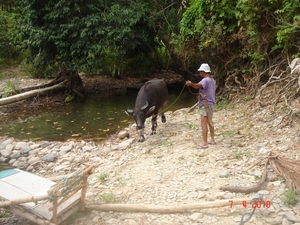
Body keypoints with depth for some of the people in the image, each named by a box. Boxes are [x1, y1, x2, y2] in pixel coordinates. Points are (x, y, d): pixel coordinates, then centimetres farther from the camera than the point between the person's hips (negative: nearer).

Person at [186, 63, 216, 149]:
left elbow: (198, 85, -40)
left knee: (204, 123, -8)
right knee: (210, 122, 19)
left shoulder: (205, 80, -18)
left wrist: (191, 83, -58)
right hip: (211, 104, 10)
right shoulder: (212, 80, 14)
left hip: (205, 105, -10)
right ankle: (212, 140, 27)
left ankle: (204, 143, -6)